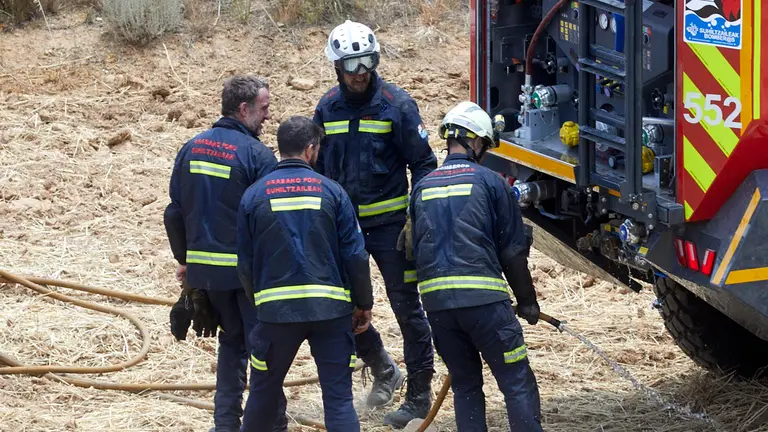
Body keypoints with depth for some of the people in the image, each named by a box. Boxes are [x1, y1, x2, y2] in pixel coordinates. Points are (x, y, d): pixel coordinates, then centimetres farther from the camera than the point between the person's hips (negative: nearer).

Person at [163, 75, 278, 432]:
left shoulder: (191, 148, 5)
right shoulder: (258, 155, -13)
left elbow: (175, 212, 10)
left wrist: (184, 259, 20)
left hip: (205, 270, 6)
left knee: (232, 340, 21)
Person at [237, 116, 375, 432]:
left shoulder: (254, 195, 2)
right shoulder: (331, 191, 0)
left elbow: (245, 263, 7)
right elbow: (356, 255, -1)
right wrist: (364, 304, 10)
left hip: (277, 309, 1)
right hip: (331, 308, -1)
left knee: (264, 391, 16)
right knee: (339, 397, 1)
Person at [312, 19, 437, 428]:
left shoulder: (396, 104, -8)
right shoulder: (328, 108, 4)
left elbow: (423, 163, -5)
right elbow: (318, 166, 14)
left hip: (390, 223, -4)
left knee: (407, 308, -1)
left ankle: (419, 395, 8)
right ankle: (383, 370, 28)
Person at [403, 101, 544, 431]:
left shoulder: (423, 188, 14)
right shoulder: (489, 182, 0)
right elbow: (513, 250, 1)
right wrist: (527, 300, 11)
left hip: (436, 302, 5)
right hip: (484, 299, -5)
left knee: (465, 385, 13)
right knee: (518, 382, -3)